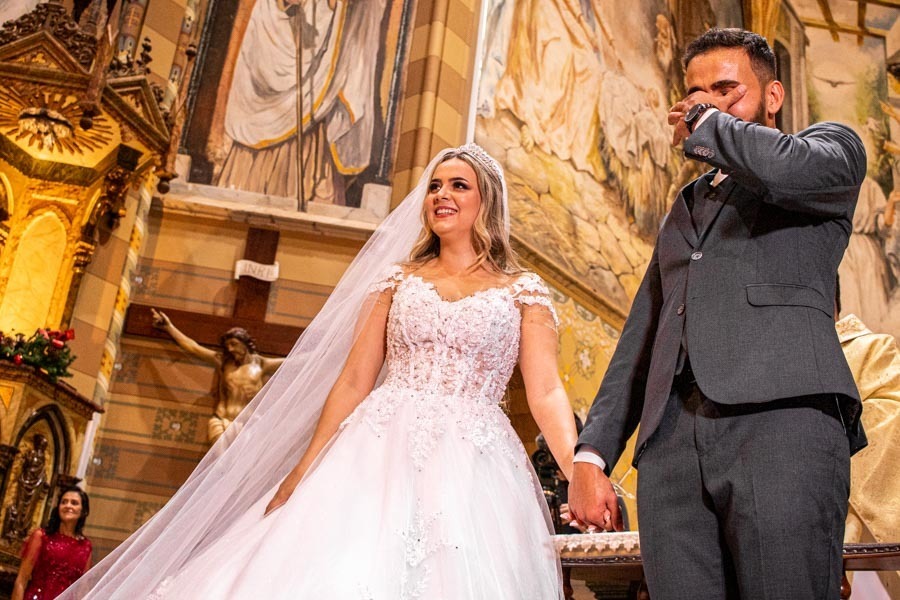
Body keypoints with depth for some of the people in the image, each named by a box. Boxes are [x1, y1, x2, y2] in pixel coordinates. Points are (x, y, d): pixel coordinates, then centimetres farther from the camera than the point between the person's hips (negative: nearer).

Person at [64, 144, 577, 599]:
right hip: (382, 456, 1)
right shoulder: (397, 280, 14)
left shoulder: (523, 291, 9)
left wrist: (580, 469, -20)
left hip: (472, 470, -1)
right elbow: (351, 383, 10)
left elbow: (546, 391, -3)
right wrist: (304, 470, 2)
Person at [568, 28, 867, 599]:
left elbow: (790, 171, -12)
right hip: (670, 440, 5)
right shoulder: (683, 211, 31)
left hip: (781, 416, -4)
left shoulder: (831, 145, 17)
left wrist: (708, 125, 8)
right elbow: (640, 341, 24)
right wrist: (592, 454, 12)